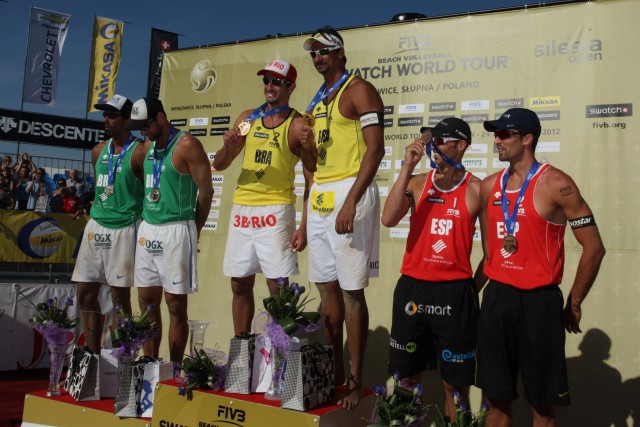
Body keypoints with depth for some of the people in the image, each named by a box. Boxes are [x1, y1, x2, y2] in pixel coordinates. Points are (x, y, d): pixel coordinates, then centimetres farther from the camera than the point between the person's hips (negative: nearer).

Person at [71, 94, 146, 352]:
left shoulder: (139, 152, -9)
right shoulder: (98, 151, 12)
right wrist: (98, 214, 18)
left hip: (124, 229, -7)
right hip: (96, 225, 7)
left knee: (119, 296, -2)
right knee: (85, 292, 8)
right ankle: (93, 354, 19)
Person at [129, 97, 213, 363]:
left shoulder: (187, 145, -9)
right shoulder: (148, 146, 14)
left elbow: (205, 192, -9)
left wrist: (193, 231, -2)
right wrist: (144, 219, 10)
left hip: (176, 229, -7)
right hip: (147, 229, 8)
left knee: (175, 304, -1)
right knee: (147, 301, 10)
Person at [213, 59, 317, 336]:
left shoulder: (298, 125, -4)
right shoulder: (248, 118, 10)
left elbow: (311, 178, -5)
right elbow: (218, 165, 12)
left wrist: (304, 226, -13)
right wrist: (228, 146, -10)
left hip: (275, 211, -5)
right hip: (241, 209, 5)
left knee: (278, 288, -6)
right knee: (240, 285, 11)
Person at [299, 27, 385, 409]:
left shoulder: (359, 90, -4)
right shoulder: (317, 101, 20)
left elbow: (376, 148, -15)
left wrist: (350, 202, -22)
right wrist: (308, 141, 6)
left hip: (349, 193, -8)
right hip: (319, 195, 8)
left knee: (351, 290, -6)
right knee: (327, 288, 9)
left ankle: (356, 381, 4)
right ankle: (335, 373, 19)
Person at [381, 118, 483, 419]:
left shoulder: (477, 190, -3)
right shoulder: (417, 182, 3)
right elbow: (388, 219, -14)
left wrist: (474, 284, -4)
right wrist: (407, 166, -16)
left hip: (455, 295, -2)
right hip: (412, 289, 3)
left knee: (455, 383, 8)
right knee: (407, 377, 14)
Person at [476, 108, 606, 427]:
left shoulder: (555, 184, -9)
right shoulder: (489, 186, 8)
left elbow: (593, 248, -7)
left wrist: (574, 303, -3)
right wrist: (486, 283, 11)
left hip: (538, 301, -5)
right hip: (496, 298, 5)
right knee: (497, 398, 12)